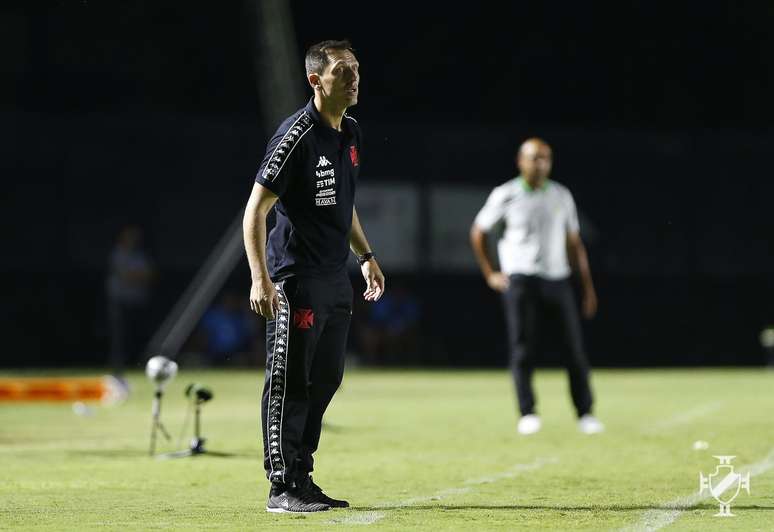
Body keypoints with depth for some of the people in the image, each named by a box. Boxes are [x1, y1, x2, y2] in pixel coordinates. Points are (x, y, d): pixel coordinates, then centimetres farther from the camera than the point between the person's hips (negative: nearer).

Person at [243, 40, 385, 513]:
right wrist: (261, 278, -24)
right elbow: (256, 209, -16)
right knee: (290, 382, -4)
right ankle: (282, 487, 0)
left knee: (325, 380, 12)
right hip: (297, 278, -9)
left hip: (336, 277, 9)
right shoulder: (297, 136, -15)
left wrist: (366, 256, 25)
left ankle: (302, 479, 21)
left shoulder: (351, 133, 11)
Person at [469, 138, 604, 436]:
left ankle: (585, 414, 4)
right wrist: (489, 274, 4)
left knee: (574, 350, -1)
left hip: (558, 280, 3)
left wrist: (588, 286, 10)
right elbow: (478, 233, 11)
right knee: (523, 350, -5)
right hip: (520, 281, -3)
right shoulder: (505, 195, 1)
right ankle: (527, 414, -1)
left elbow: (574, 243, 15)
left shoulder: (561, 196, 11)